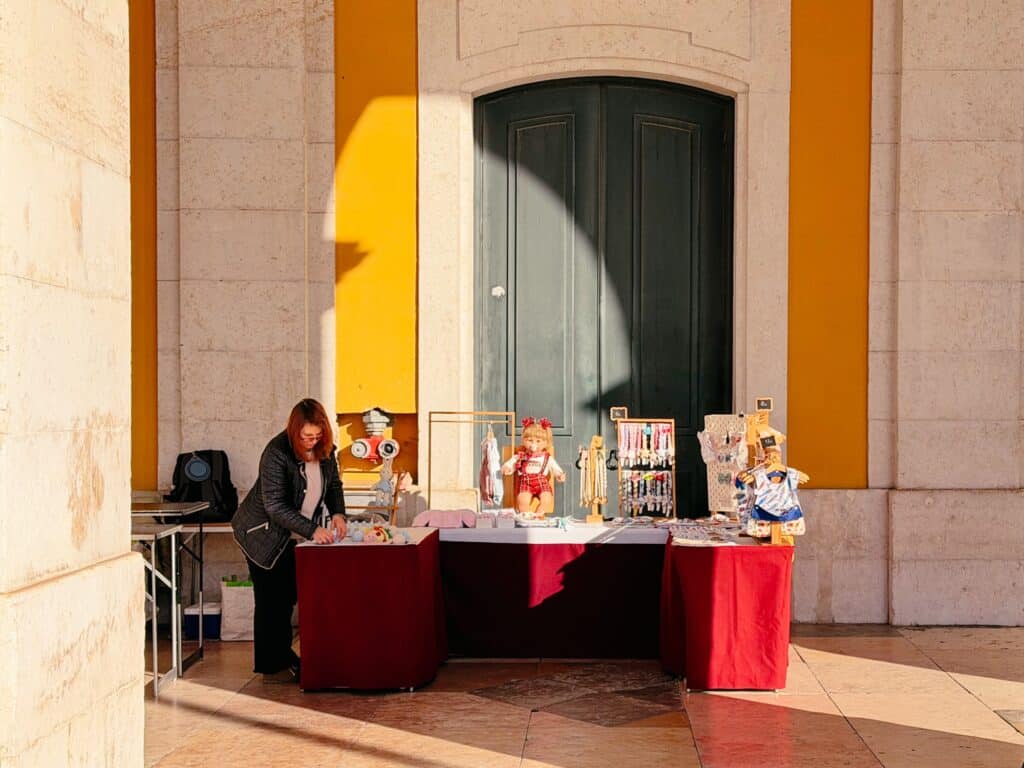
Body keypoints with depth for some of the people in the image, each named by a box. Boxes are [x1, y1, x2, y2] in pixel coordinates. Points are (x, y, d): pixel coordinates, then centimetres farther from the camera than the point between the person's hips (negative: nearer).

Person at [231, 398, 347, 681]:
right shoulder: (277, 453, -27)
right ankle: (271, 666, 7)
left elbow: (334, 484, 8)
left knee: (288, 596, 14)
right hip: (263, 534, -6)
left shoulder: (324, 449, -6)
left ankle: (284, 656, 27)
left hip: (293, 538, 7)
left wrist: (338, 513, -12)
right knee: (270, 599, -3)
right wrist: (312, 530, -34)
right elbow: (275, 506, -27)